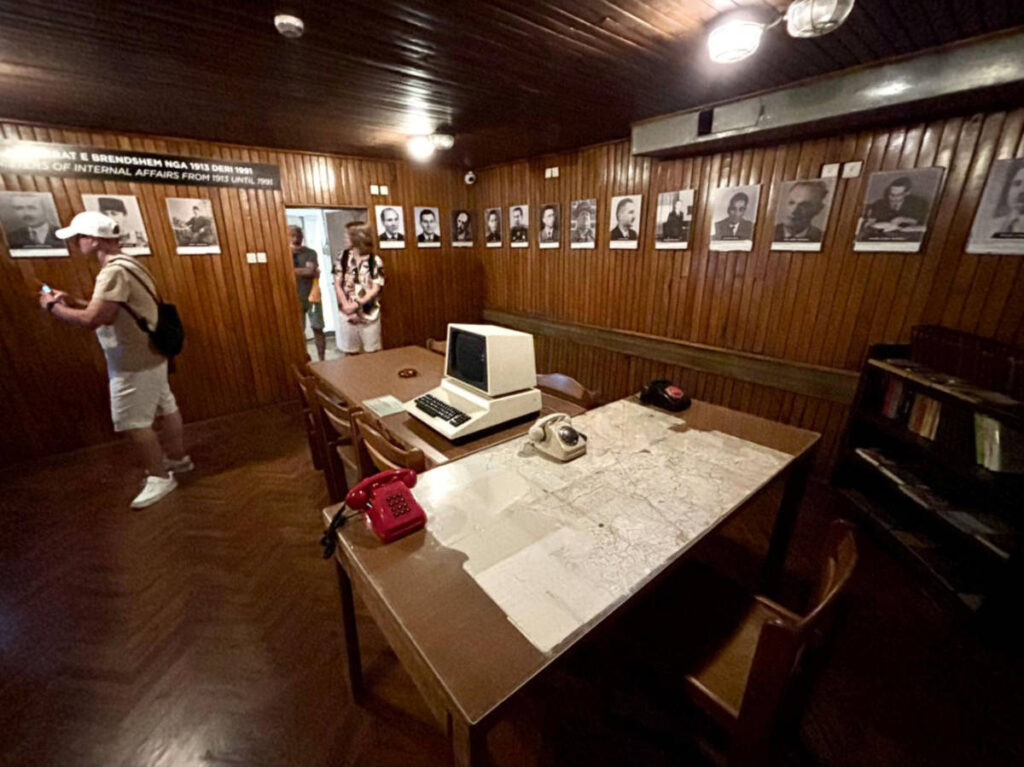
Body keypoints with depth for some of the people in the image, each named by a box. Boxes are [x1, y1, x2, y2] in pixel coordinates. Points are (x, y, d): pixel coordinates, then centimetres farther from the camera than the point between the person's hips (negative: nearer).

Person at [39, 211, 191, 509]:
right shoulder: (124, 265, 11)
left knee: (134, 423, -2)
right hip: (148, 356, 10)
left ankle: (159, 478, 9)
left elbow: (91, 320, -24)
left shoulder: (114, 272, -22)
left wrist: (53, 306, -8)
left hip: (133, 363, -10)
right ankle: (178, 458, 33)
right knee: (165, 409, 19)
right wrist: (72, 301, 9)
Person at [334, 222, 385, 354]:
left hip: (369, 313, -2)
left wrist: (356, 305, -17)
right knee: (350, 352, 11)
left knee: (373, 352, 7)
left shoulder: (375, 260, -6)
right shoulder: (343, 256, 3)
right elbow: (337, 284, 2)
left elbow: (376, 289, -10)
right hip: (348, 312, 3)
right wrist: (346, 305, -12)